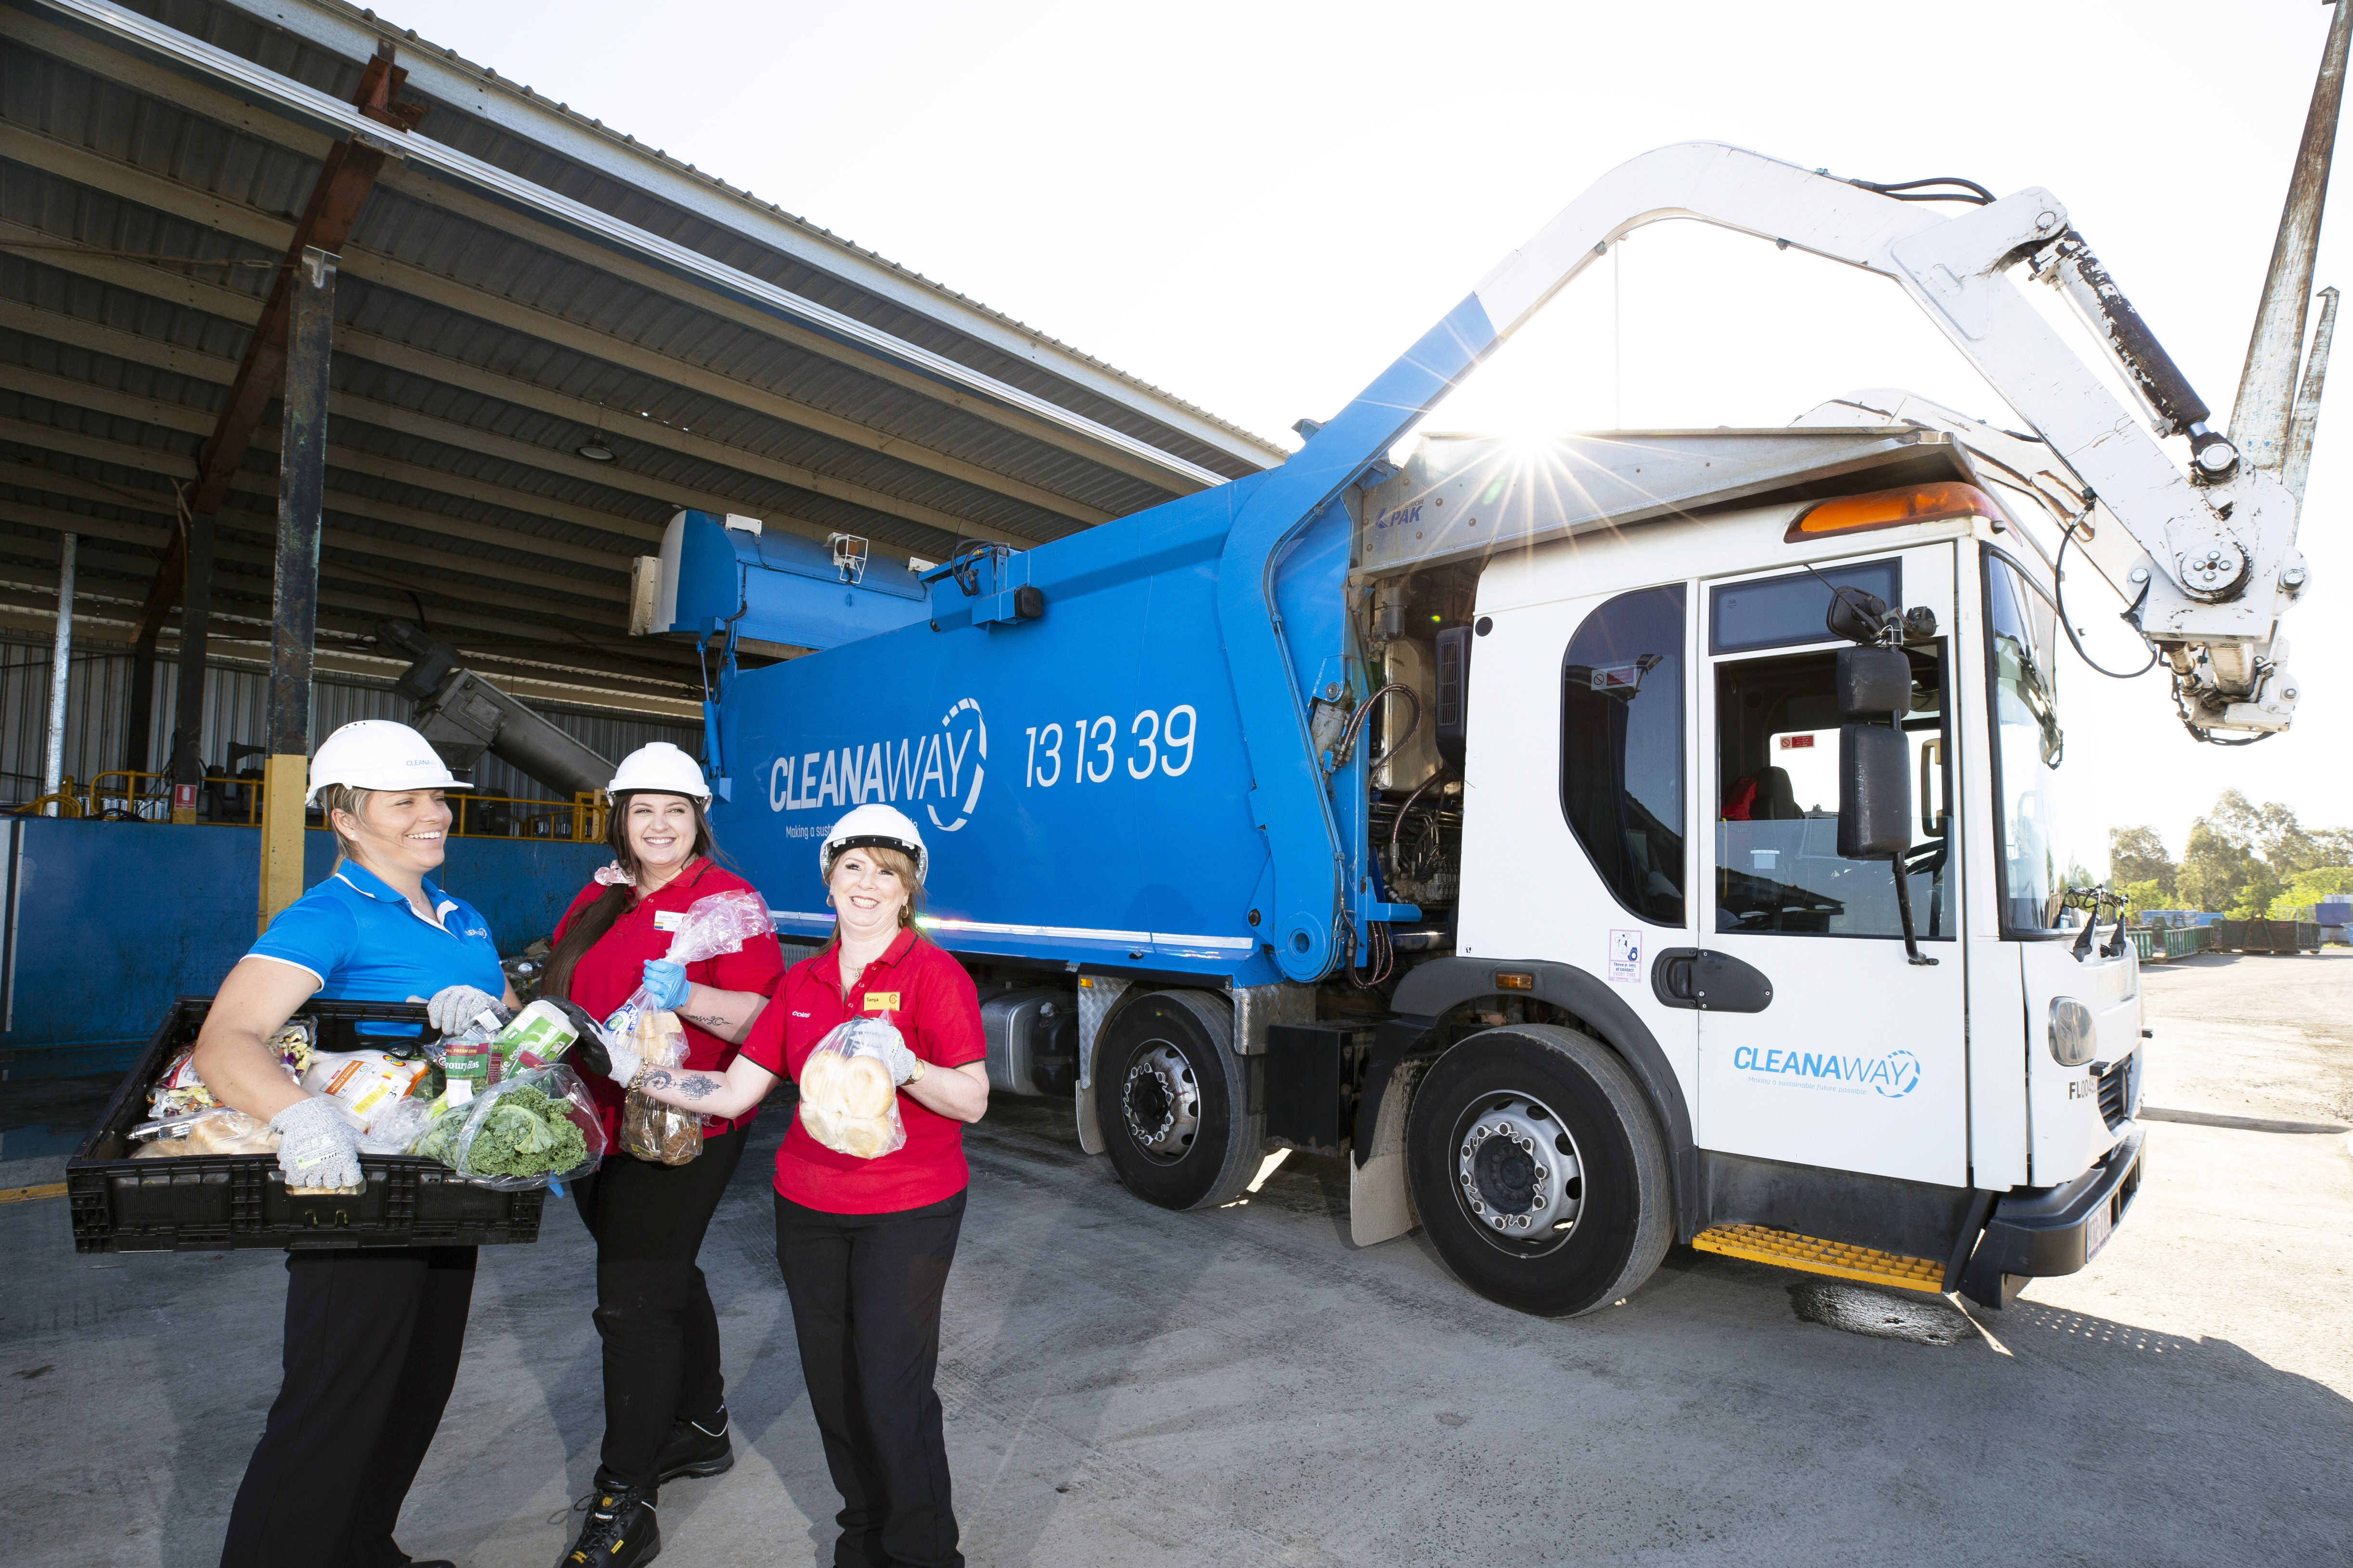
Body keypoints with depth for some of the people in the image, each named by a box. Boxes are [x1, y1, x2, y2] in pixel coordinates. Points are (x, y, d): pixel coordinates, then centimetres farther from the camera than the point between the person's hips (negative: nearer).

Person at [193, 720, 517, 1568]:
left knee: (420, 1389, 20)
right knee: (334, 1406, 0)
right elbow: (223, 1044, -27)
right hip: (357, 1186, -7)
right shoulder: (328, 917, -14)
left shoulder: (464, 920, 9)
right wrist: (301, 1114, -45)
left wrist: (482, 1010, -9)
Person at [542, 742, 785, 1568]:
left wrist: (685, 996, -33)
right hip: (596, 1124, 8)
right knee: (666, 1280, 20)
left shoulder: (724, 898, -11)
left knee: (634, 1302, -4)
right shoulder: (597, 900, 12)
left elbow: (764, 1017, -17)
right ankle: (702, 1429, 39)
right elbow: (566, 997, 22)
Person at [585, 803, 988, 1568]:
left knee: (892, 1390, -3)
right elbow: (734, 1091, 7)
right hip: (809, 1209, 6)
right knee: (832, 1383, 15)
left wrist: (904, 1067, -32)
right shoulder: (802, 983, 7)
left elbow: (972, 1101, -15)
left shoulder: (934, 974, -12)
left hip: (908, 1214, -5)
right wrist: (632, 1071, 1)